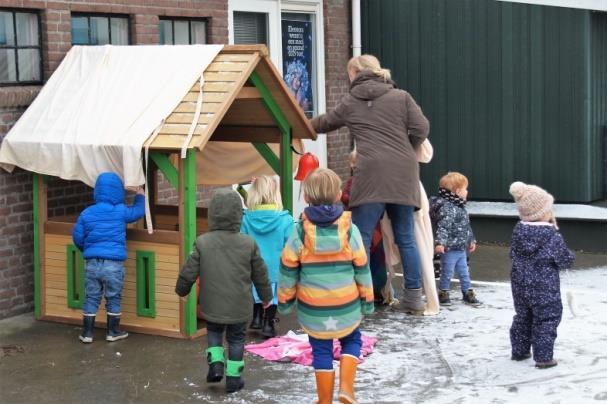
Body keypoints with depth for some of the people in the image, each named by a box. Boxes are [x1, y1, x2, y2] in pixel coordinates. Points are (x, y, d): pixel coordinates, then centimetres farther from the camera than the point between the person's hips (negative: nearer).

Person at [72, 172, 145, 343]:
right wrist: (140, 196, 32)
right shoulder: (121, 212, -5)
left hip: (92, 263, 2)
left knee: (91, 298, 11)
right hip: (114, 264, -2)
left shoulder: (87, 213, 1)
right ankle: (113, 331, 19)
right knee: (114, 298, 11)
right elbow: (138, 211, 13)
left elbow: (77, 237, 7)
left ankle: (87, 332, 14)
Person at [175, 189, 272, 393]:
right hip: (240, 307, 0)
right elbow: (260, 274, 2)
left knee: (214, 332, 25)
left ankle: (216, 364, 9)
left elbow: (188, 272, -5)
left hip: (213, 306, 0)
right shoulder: (248, 243, -8)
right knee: (236, 339, 14)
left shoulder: (202, 242, -11)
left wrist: (182, 290, 16)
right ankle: (233, 378, 17)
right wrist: (266, 296, 18)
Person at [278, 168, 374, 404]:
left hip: (312, 309, 0)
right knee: (351, 341, 21)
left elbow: (288, 271, -4)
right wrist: (367, 300, 10)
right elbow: (362, 269, -2)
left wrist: (284, 301, 10)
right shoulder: (349, 229, -8)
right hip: (347, 306, 0)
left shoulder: (300, 231, -9)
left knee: (321, 351, 13)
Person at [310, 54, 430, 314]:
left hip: (371, 175, -2)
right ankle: (414, 297, 14)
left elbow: (324, 123, 28)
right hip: (403, 175, 3)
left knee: (361, 239, 1)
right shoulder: (401, 97, 12)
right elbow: (421, 129, 1)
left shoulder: (350, 102, 13)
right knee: (405, 237, 11)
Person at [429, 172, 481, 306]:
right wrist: (440, 242, -37)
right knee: (447, 273, 3)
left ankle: (468, 292, 26)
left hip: (461, 249, 9)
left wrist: (471, 240, 28)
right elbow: (443, 227, -29)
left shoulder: (460, 207, 13)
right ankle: (443, 293, 18)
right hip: (449, 249, -9)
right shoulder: (447, 208, -20)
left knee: (464, 272, 16)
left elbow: (466, 227, 24)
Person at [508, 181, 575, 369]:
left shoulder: (518, 230, -3)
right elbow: (566, 261, -10)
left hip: (520, 285, 6)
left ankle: (519, 350, 27)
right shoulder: (552, 236, -18)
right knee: (546, 320, 4)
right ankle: (543, 357, 4)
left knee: (523, 317, 19)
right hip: (545, 287, -6)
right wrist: (570, 256, 12)